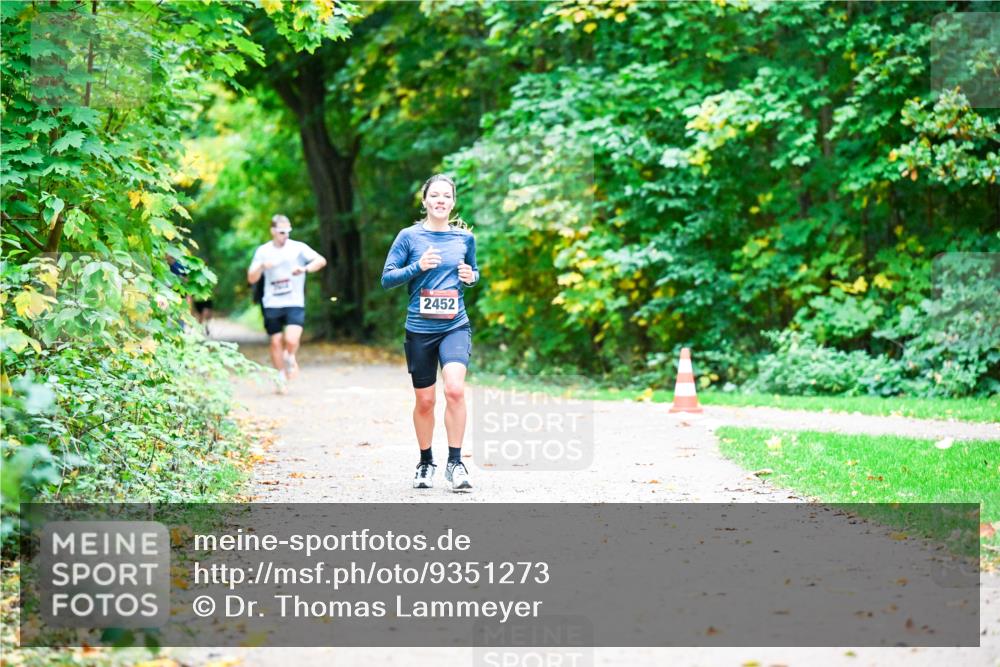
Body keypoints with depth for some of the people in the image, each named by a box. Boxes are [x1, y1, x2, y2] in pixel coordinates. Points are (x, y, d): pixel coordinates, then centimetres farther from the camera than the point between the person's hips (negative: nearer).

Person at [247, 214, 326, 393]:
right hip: (272, 304, 2)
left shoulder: (298, 248, 0)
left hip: (295, 304, -2)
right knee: (276, 342, 4)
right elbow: (251, 279, 6)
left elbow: (321, 260, -10)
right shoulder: (263, 251, 7)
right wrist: (262, 266, -14)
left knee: (291, 340, -18)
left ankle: (290, 359, 16)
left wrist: (305, 269, -27)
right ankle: (281, 377, 21)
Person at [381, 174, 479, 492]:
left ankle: (455, 463, -10)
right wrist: (418, 266, -16)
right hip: (420, 328, 0)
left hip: (455, 326, 0)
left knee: (455, 389, -21)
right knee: (425, 401, 7)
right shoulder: (409, 236, -1)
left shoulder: (465, 237, 6)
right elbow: (387, 278, -1)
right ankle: (425, 463, 27)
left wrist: (470, 276, -1)